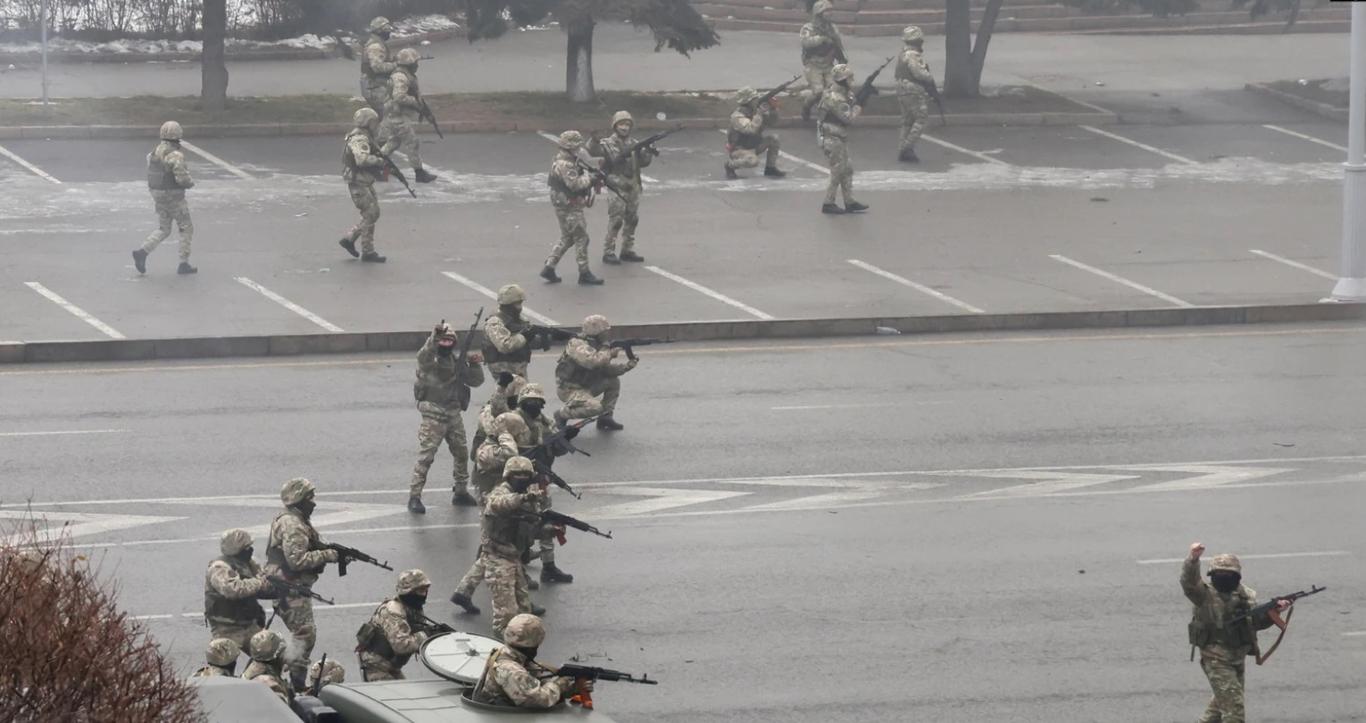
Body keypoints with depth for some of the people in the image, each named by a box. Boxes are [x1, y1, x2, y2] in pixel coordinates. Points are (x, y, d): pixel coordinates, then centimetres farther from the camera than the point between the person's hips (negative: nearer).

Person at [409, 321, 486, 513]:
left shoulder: (457, 363, 11)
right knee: (425, 457, -10)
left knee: (462, 453, 13)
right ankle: (414, 496, -8)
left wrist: (475, 364, -6)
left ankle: (460, 492, 29)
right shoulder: (429, 359, -6)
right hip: (433, 416, -6)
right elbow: (424, 355, -31)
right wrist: (434, 337, -48)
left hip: (454, 416, 6)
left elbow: (476, 381, 13)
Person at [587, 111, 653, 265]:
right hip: (617, 188, -6)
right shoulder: (608, 144, -6)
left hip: (633, 188, 6)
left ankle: (628, 250, 24)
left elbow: (642, 162, 16)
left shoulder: (634, 144, 11)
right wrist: (594, 142, -41)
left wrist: (648, 153, -2)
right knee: (615, 221, -7)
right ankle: (608, 252, -2)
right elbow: (594, 151, -21)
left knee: (632, 220, 13)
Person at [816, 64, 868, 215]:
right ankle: (828, 204, 4)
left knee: (847, 171, 12)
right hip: (833, 139, -10)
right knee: (837, 173, -3)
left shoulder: (842, 94, 10)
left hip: (841, 138, 10)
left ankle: (849, 202, 17)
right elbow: (847, 117, -24)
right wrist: (858, 108, -8)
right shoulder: (833, 98, -22)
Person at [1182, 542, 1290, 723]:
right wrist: (1193, 559, -48)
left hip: (1238, 658, 7)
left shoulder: (1244, 595, 5)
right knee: (1232, 703, -12)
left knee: (1222, 701, 23)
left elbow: (1257, 621, 11)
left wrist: (1274, 610, -7)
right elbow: (1189, 582, -31)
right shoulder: (1205, 593, -12)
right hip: (1216, 659, -7)